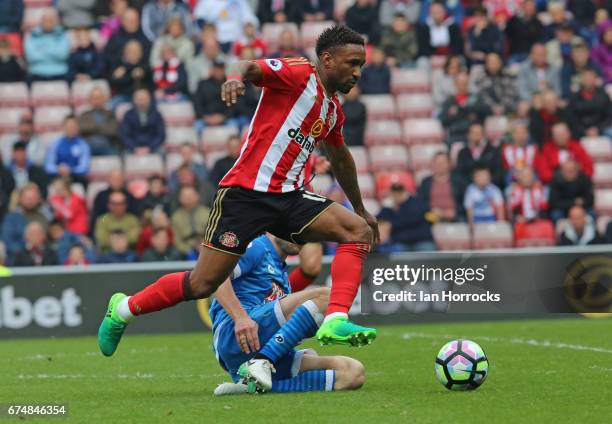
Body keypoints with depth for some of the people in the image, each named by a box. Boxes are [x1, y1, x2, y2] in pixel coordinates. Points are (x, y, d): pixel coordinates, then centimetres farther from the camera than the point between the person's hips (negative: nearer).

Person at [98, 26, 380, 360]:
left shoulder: (333, 109, 17)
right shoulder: (298, 74, -7)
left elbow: (341, 160, 34)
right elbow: (253, 67, -25)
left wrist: (361, 209, 43)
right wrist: (237, 78, -50)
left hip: (288, 197, 8)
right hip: (246, 192, -8)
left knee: (359, 231, -11)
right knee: (202, 284, -7)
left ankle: (335, 322, -21)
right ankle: (124, 308, 16)